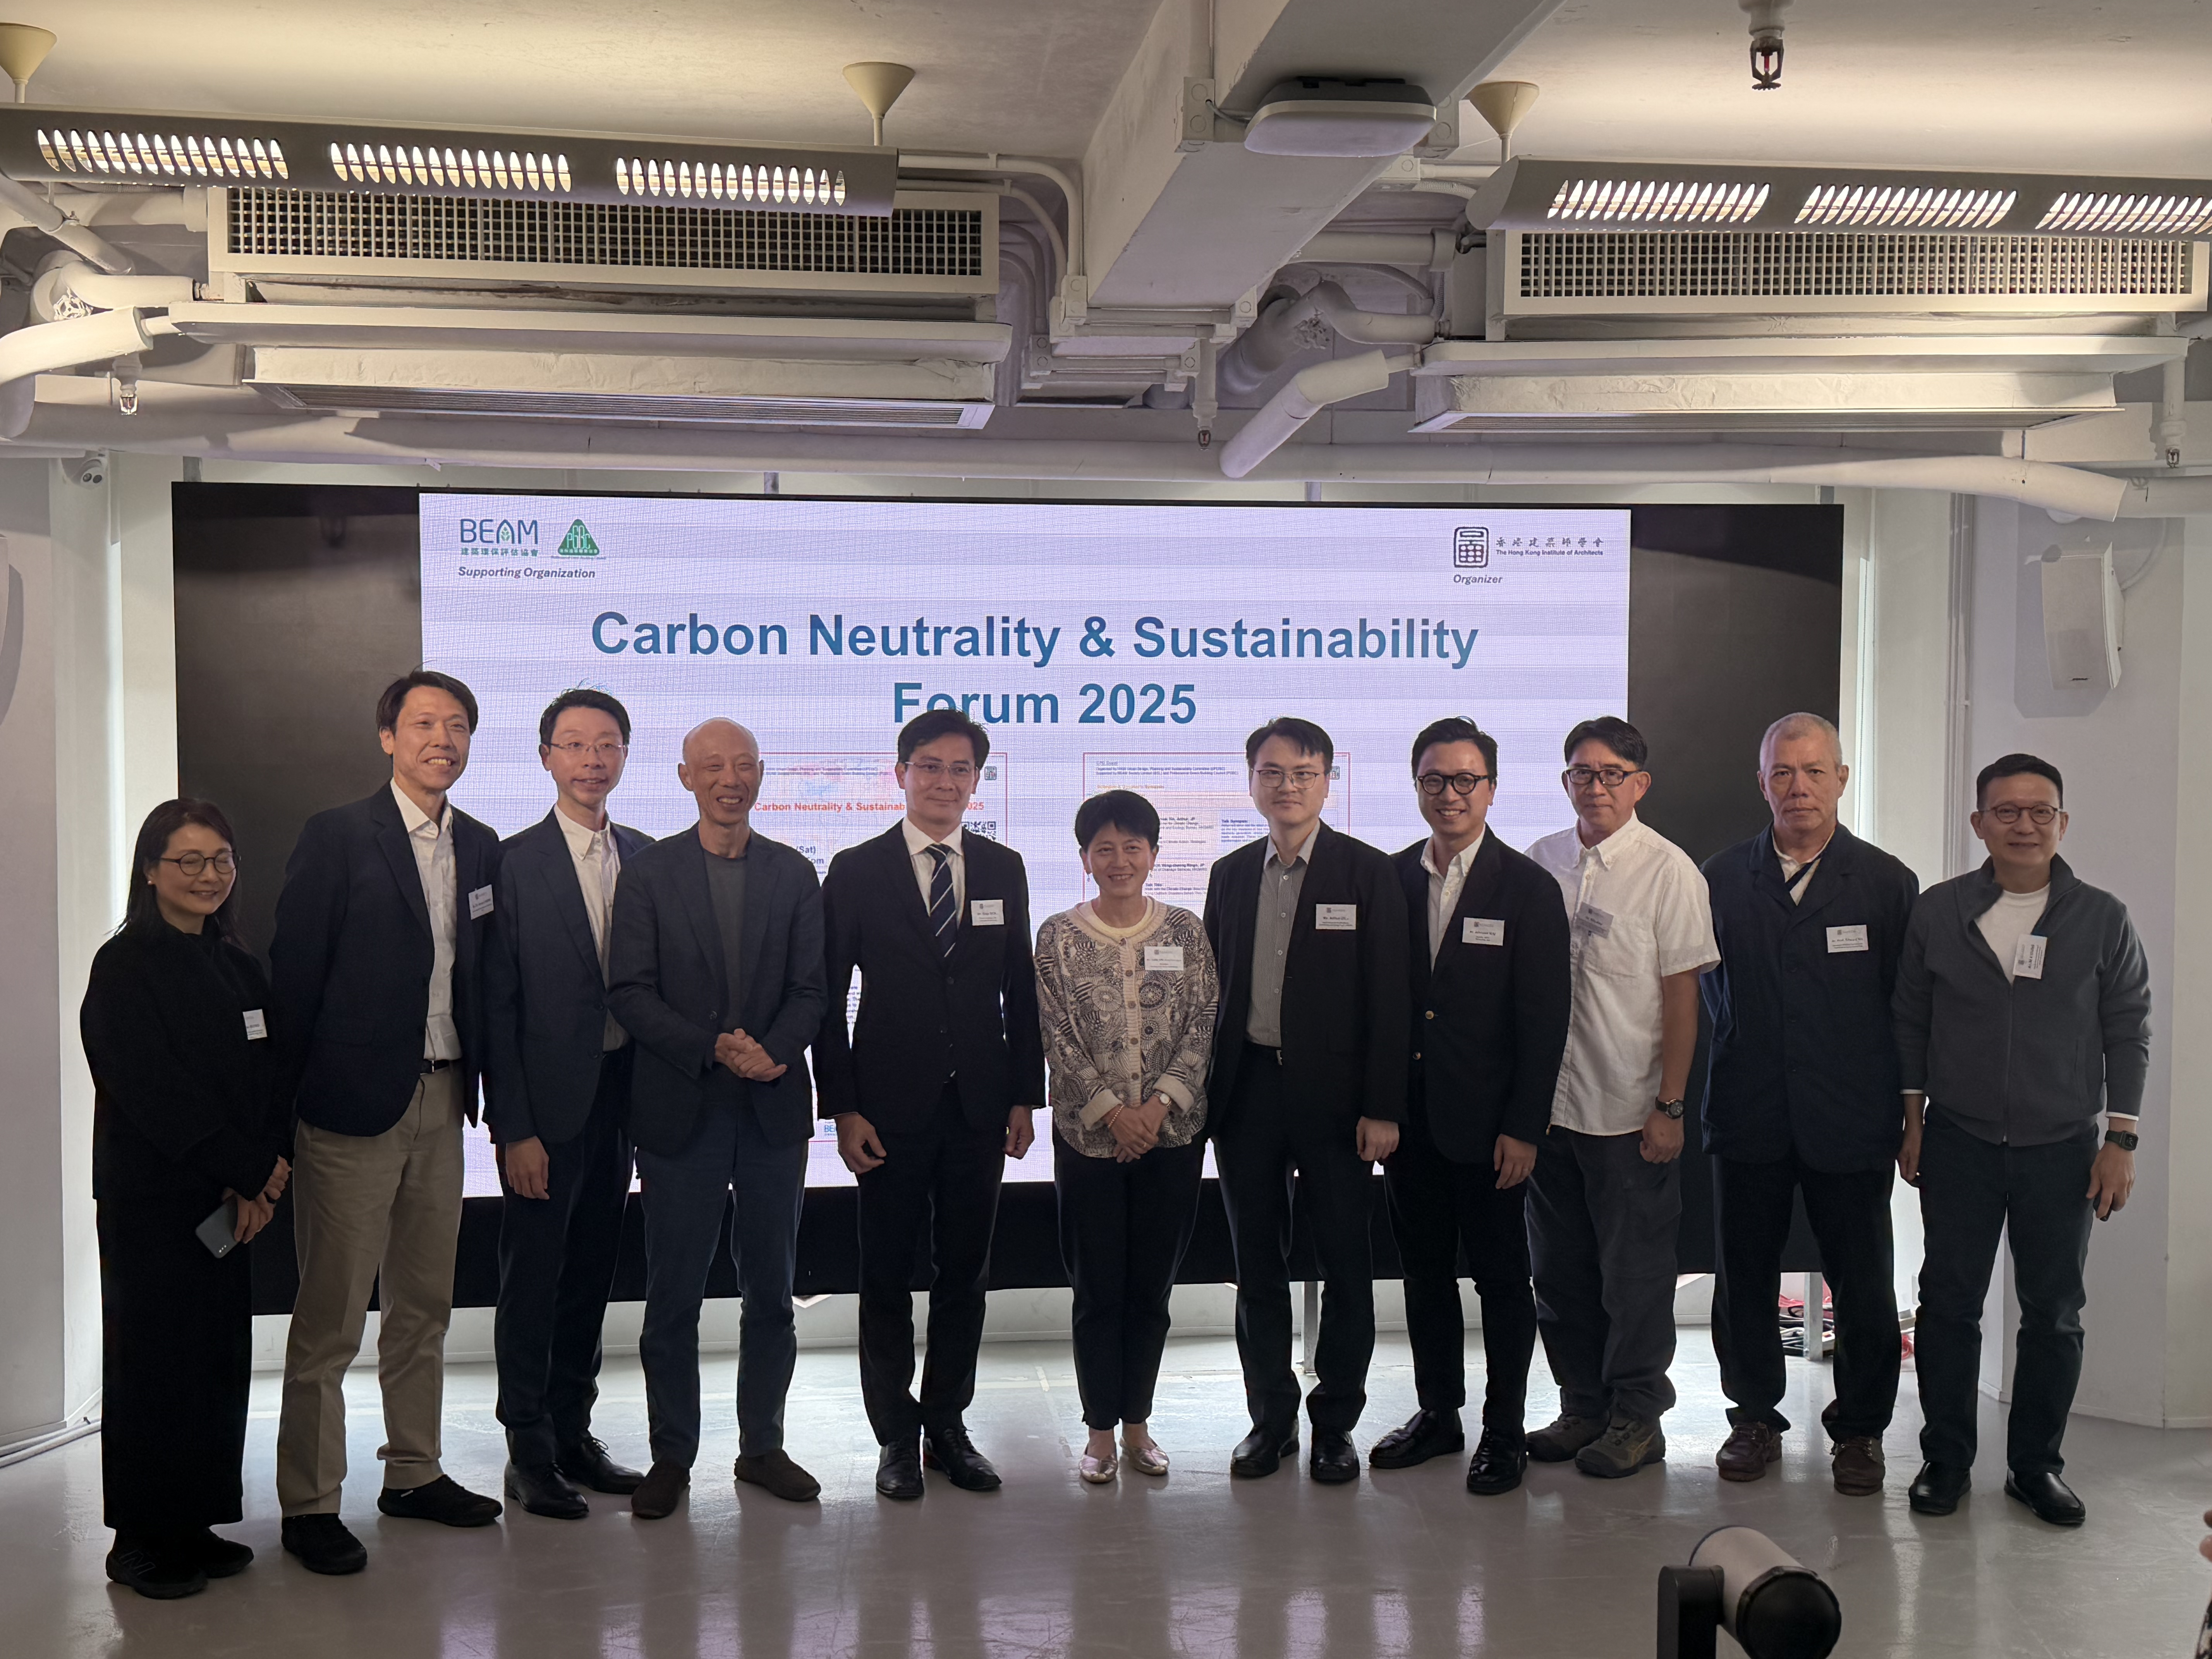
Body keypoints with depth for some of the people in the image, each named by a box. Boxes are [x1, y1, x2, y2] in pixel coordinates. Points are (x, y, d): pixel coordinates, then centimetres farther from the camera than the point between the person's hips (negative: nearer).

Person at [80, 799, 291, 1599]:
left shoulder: (241, 969, 12)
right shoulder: (125, 965, -6)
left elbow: (267, 1084, 8)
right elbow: (151, 1091, -13)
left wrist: (256, 1185, -7)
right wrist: (252, 1167, -12)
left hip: (227, 1200, 6)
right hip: (149, 1197, -6)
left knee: (222, 1360, 6)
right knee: (153, 1360, -1)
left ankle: (195, 1522, 17)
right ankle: (142, 1540, 10)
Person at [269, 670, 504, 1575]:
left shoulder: (481, 848, 10)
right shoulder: (338, 836, -6)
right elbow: (294, 973, -8)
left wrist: (475, 1083, 5)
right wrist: (289, 1102, -9)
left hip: (442, 1101, 6)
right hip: (354, 1102, -6)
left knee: (425, 1303, 15)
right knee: (329, 1315, 0)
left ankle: (414, 1472, 28)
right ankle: (309, 1503, 11)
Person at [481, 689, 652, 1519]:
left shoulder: (643, 856, 8)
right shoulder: (514, 862, -8)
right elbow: (498, 1006, -9)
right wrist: (513, 1129, -13)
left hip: (620, 1094, 5)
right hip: (547, 1102, -5)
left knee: (591, 1271, 14)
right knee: (532, 1278, 4)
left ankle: (572, 1432, 27)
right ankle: (529, 1452, 16)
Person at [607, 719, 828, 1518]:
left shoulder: (795, 873, 7)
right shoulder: (649, 872, 1)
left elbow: (811, 988, 3)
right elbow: (631, 993, -6)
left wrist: (772, 1052, -16)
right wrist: (715, 1049, -18)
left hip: (775, 1108, 2)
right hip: (681, 1111, -2)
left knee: (771, 1291, 10)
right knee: (673, 1294, 4)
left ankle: (762, 1445, 24)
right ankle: (672, 1455, 18)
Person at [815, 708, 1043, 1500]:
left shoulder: (1003, 869, 7)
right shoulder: (857, 871, -2)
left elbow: (1020, 990, 10)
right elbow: (828, 999, -3)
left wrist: (1025, 1095, 5)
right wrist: (844, 1108, -8)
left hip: (979, 1107, 3)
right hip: (891, 1107, -3)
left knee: (964, 1272, 10)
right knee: (887, 1277, 5)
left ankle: (948, 1425, 23)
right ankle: (896, 1435, 18)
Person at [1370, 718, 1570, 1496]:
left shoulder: (1529, 889, -5)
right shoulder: (1390, 879, 6)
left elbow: (1545, 1019, -7)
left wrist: (1524, 1128, -12)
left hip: (1487, 1125, -4)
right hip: (1408, 1119, 4)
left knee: (1502, 1278, 6)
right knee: (1425, 1271, 14)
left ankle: (1505, 1431, 19)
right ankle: (1437, 1413, 28)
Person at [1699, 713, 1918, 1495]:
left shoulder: (1887, 882, 0)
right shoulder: (1721, 878, 4)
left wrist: (1896, 1102, 0)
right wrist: (1748, 1054, 9)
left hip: (1851, 1123, -1)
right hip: (1750, 1119, 1)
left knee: (1864, 1286, 6)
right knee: (1744, 1279, 9)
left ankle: (1859, 1429, 23)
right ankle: (1755, 1416, 25)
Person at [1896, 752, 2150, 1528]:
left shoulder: (2101, 918, 0)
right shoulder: (1937, 911, 1)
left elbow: (2128, 1031, 2)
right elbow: (1909, 1019, 7)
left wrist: (2120, 1141, -2)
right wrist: (1913, 1119, 4)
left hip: (2062, 1151, 0)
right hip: (1959, 1145, 0)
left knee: (2054, 1316, 7)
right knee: (1948, 1305, 5)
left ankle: (2035, 1464, 22)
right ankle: (1946, 1458, 18)